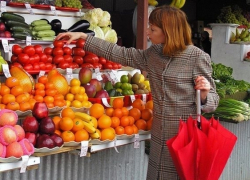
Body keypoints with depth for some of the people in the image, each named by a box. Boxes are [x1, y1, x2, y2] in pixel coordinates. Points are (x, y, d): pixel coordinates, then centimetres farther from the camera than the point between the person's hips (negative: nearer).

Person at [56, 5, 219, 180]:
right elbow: (120, 53, 10)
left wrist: (204, 94, -33)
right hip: (159, 138, 7)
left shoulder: (197, 57, -13)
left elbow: (211, 101, -9)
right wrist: (82, 37, 9)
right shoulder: (153, 54, 5)